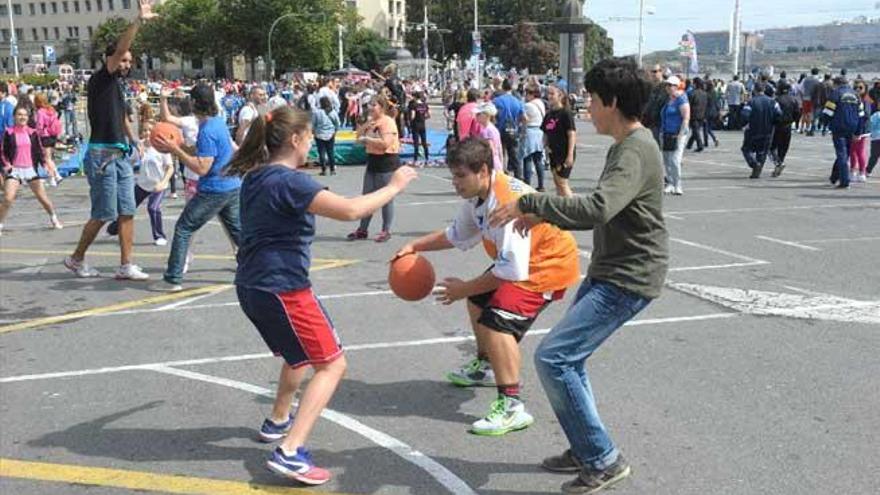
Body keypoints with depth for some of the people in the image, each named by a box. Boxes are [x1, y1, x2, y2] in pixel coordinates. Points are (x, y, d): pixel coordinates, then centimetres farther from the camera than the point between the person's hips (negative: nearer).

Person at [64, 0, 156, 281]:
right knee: (103, 214, -2)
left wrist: (133, 139, 19)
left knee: (126, 212, 3)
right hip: (102, 155, -8)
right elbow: (119, 49, -22)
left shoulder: (118, 85, 15)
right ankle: (76, 259, 17)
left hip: (121, 155, 8)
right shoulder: (99, 81, -8)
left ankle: (125, 266, 6)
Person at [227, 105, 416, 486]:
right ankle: (289, 452, -13)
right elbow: (349, 210, -28)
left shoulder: (255, 177, 9)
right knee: (332, 364, -3)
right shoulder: (290, 181, -19)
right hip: (283, 290, -10)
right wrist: (393, 187, -16)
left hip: (252, 287, 10)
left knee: (300, 352, 31)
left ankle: (278, 421, 43)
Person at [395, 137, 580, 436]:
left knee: (497, 320, -25)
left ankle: (511, 407, -21)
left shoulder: (507, 204, -34)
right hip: (521, 261, 11)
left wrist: (464, 289, -23)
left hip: (550, 263, -11)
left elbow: (512, 271, -33)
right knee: (479, 301, 25)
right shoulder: (478, 196, -4)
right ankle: (485, 367, 47)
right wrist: (416, 247, 4)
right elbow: (457, 235, 14)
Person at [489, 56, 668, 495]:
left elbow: (597, 209, -35)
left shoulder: (637, 151, -20)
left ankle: (603, 460, 0)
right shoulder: (624, 146, 13)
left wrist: (529, 203, -27)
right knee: (569, 359, 16)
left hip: (628, 279, -10)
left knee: (552, 358, -13)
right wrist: (545, 216, 11)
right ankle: (585, 450, 31)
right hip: (608, 271, 10)